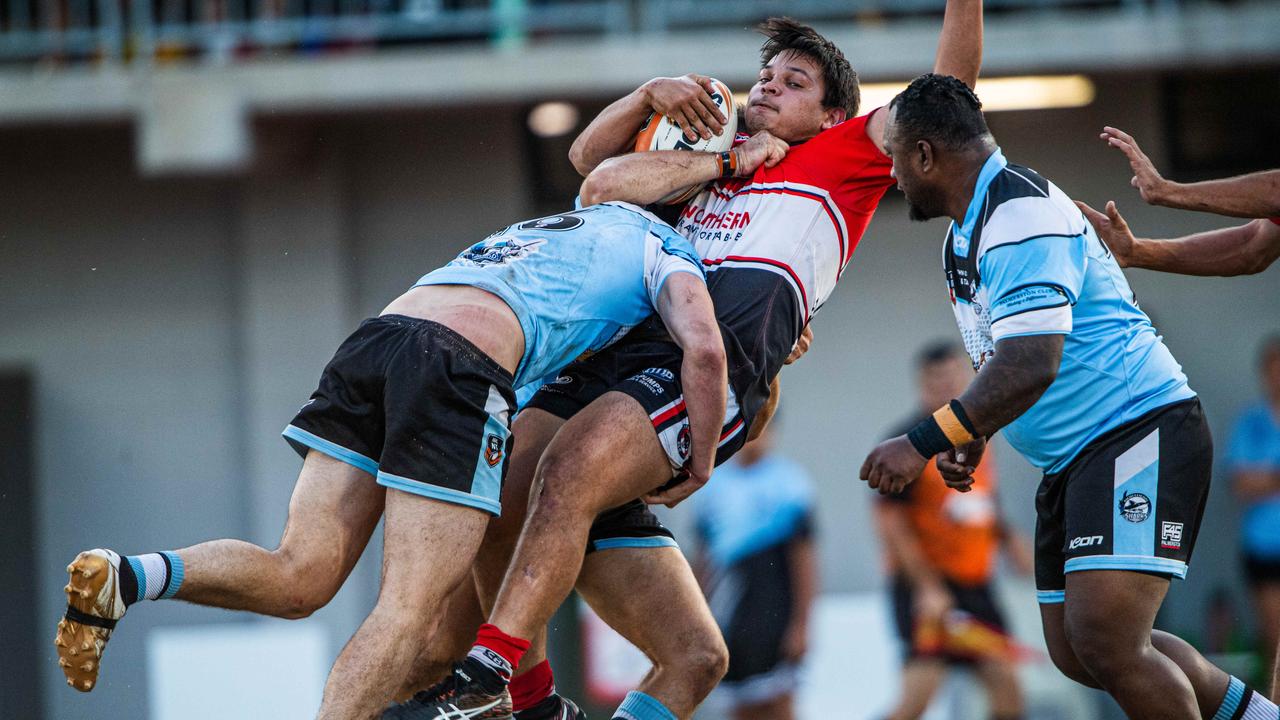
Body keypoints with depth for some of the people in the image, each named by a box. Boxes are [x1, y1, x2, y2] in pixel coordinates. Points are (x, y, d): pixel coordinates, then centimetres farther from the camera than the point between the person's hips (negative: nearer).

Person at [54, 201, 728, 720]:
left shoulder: (534, 229, 41)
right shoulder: (663, 243, 20)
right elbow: (704, 349, 4)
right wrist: (699, 465, 16)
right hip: (463, 368, -6)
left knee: (298, 578, 1)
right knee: (410, 607, -9)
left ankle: (122, 578, -18)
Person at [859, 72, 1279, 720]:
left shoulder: (1022, 211, -18)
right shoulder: (963, 239, 15)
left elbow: (1032, 363, -28)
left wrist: (926, 442, -26)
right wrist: (969, 438, 12)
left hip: (1138, 430, -11)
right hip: (1072, 460, 11)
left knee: (1105, 643, -24)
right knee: (1074, 652, 12)